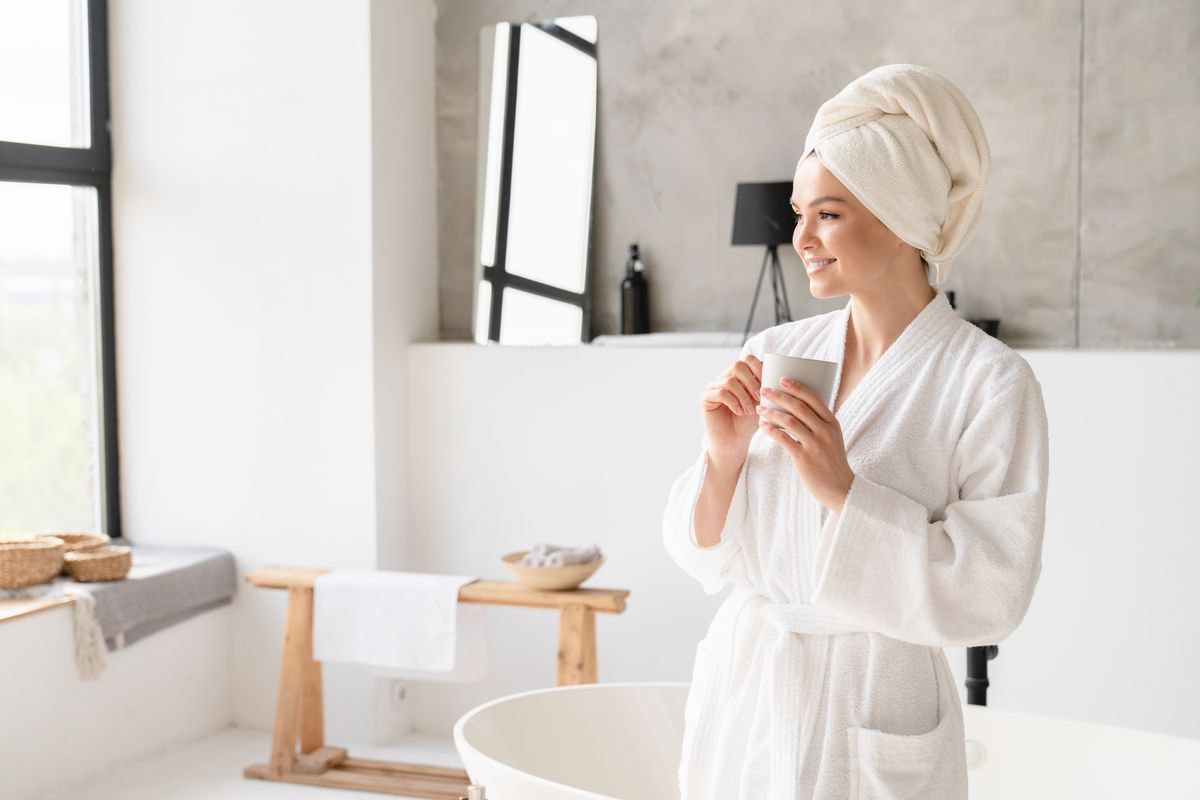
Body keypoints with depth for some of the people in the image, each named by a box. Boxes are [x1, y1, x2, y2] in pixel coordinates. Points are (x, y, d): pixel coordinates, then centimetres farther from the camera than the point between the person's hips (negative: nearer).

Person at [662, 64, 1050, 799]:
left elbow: (992, 593, -16)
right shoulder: (774, 353, 0)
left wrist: (845, 492, -23)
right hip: (739, 697, 4)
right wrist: (724, 457, -15)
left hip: (871, 718, -4)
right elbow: (708, 557, 3)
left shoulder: (990, 382, -13)